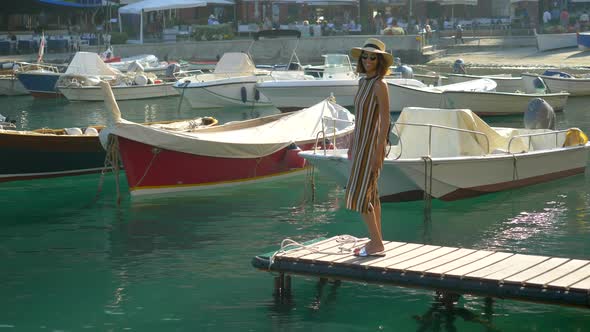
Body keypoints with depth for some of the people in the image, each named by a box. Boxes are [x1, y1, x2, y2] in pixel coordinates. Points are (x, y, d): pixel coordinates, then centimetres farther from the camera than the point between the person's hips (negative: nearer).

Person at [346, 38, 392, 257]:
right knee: (370, 194, 12)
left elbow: (385, 121, -18)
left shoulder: (380, 86, -16)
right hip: (361, 142, 9)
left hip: (372, 143, -9)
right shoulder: (363, 82, 10)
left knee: (359, 194, -8)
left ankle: (376, 244, -2)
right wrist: (352, 144, 19)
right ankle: (376, 241, 19)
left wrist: (378, 152, -21)